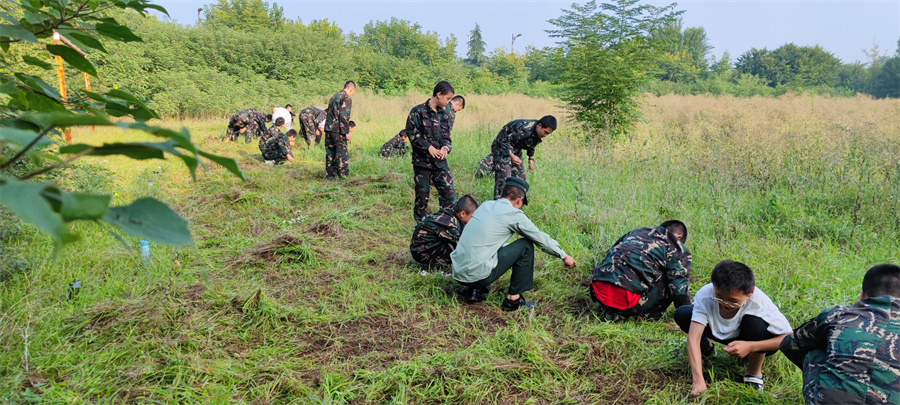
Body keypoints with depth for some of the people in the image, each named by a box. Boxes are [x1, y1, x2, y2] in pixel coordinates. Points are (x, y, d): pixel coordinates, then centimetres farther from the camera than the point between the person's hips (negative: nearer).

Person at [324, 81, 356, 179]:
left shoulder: (334, 96, 17)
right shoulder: (346, 98, -9)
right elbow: (344, 116, -17)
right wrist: (347, 132, -15)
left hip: (328, 128, 8)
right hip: (338, 130, -8)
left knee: (330, 152, 11)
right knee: (341, 152, 1)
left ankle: (330, 175, 15)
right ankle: (341, 173, 3)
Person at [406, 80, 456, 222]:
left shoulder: (445, 113, 10)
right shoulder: (418, 111, -7)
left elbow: (446, 135, 14)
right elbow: (412, 134, -9)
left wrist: (445, 146, -9)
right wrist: (428, 147, -17)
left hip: (440, 161, 4)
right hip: (422, 161, -4)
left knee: (449, 193, -3)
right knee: (422, 194, 6)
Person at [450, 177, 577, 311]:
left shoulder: (486, 205, 16)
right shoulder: (514, 214, -4)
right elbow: (541, 238, 7)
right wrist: (564, 256, 22)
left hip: (456, 272, 7)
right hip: (477, 275, -7)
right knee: (526, 246, 4)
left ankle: (474, 291, 18)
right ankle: (513, 299, 10)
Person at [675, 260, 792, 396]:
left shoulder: (760, 303, -35)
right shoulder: (704, 295, -32)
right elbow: (693, 337, -34)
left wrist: (750, 347, -39)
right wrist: (699, 381, -43)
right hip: (721, 333, 2)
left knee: (755, 322, -36)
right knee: (682, 314, -21)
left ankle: (754, 372, -7)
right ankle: (706, 349, 11)